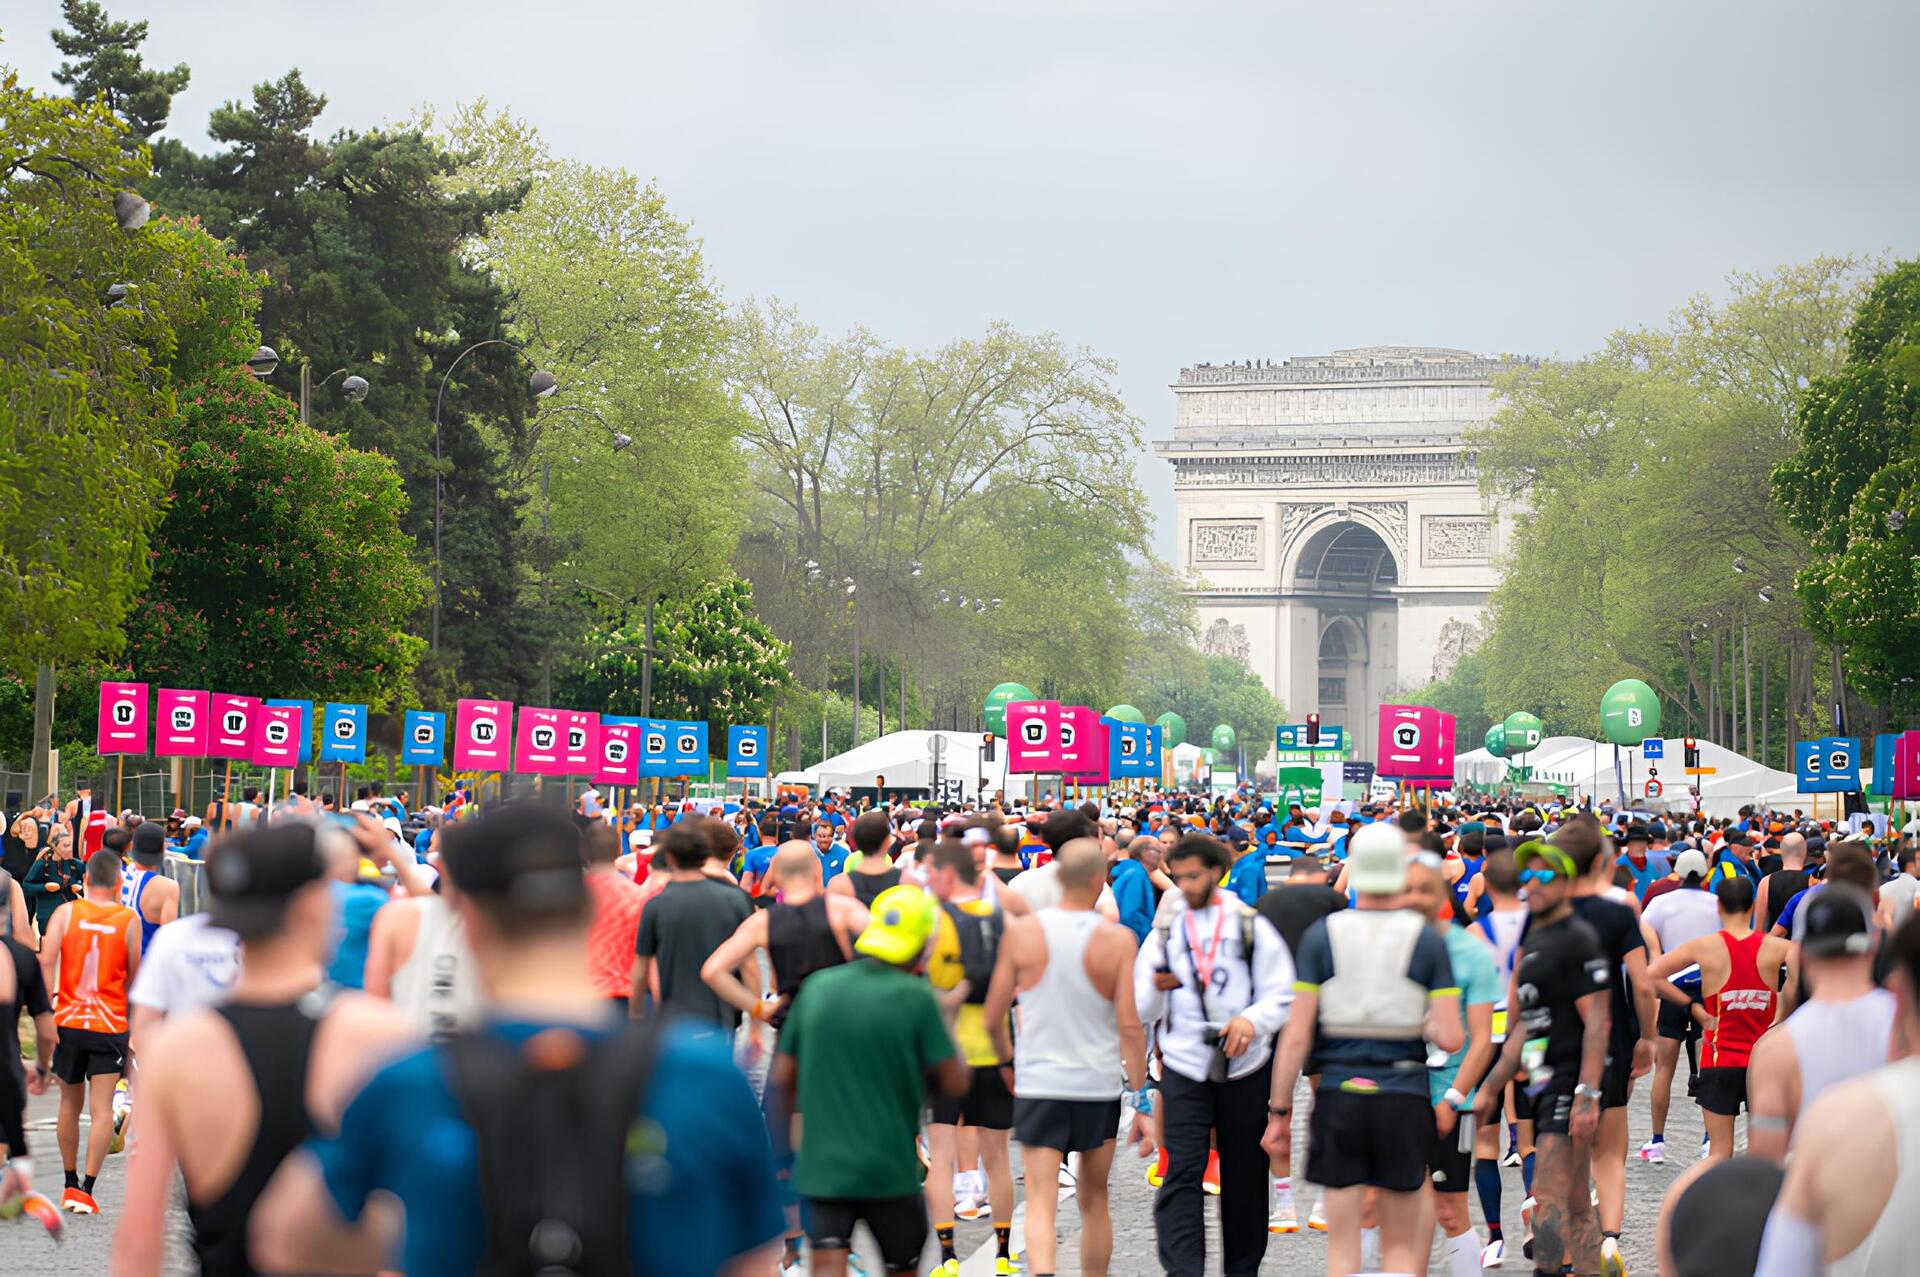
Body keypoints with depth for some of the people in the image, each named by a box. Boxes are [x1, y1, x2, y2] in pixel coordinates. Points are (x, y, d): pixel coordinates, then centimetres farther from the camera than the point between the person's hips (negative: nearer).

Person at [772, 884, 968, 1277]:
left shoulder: (818, 986, 2)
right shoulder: (917, 998, -10)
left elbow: (783, 1076, 7)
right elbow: (956, 1083, -8)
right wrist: (944, 1020, 7)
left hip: (821, 1165, 2)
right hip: (890, 1168, -2)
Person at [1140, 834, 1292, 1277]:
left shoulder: (1251, 927, 4)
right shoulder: (1164, 932, 9)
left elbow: (1282, 994, 1)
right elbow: (1141, 1010, 8)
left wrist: (1252, 1020, -19)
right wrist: (1157, 987, -15)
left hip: (1245, 1066, 0)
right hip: (1184, 1064, 0)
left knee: (1244, 1174, 8)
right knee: (1182, 1173, -12)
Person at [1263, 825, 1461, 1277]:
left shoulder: (1322, 934, -2)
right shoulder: (1426, 939, -1)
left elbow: (1296, 1036, -5)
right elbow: (1451, 1037, -7)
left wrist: (1279, 1111, 1)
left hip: (1338, 1092, 0)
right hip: (1404, 1098, 0)